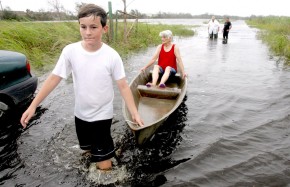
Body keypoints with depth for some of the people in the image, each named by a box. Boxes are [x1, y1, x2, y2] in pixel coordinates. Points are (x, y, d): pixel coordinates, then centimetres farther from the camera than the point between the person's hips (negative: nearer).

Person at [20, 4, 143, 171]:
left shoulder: (112, 56, -20)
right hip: (81, 113, 3)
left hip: (102, 114, -3)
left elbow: (123, 86, -14)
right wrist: (33, 106, -7)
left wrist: (134, 112, -17)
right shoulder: (70, 51, -14)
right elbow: (54, 78, -7)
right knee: (87, 149, 27)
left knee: (103, 164, 5)